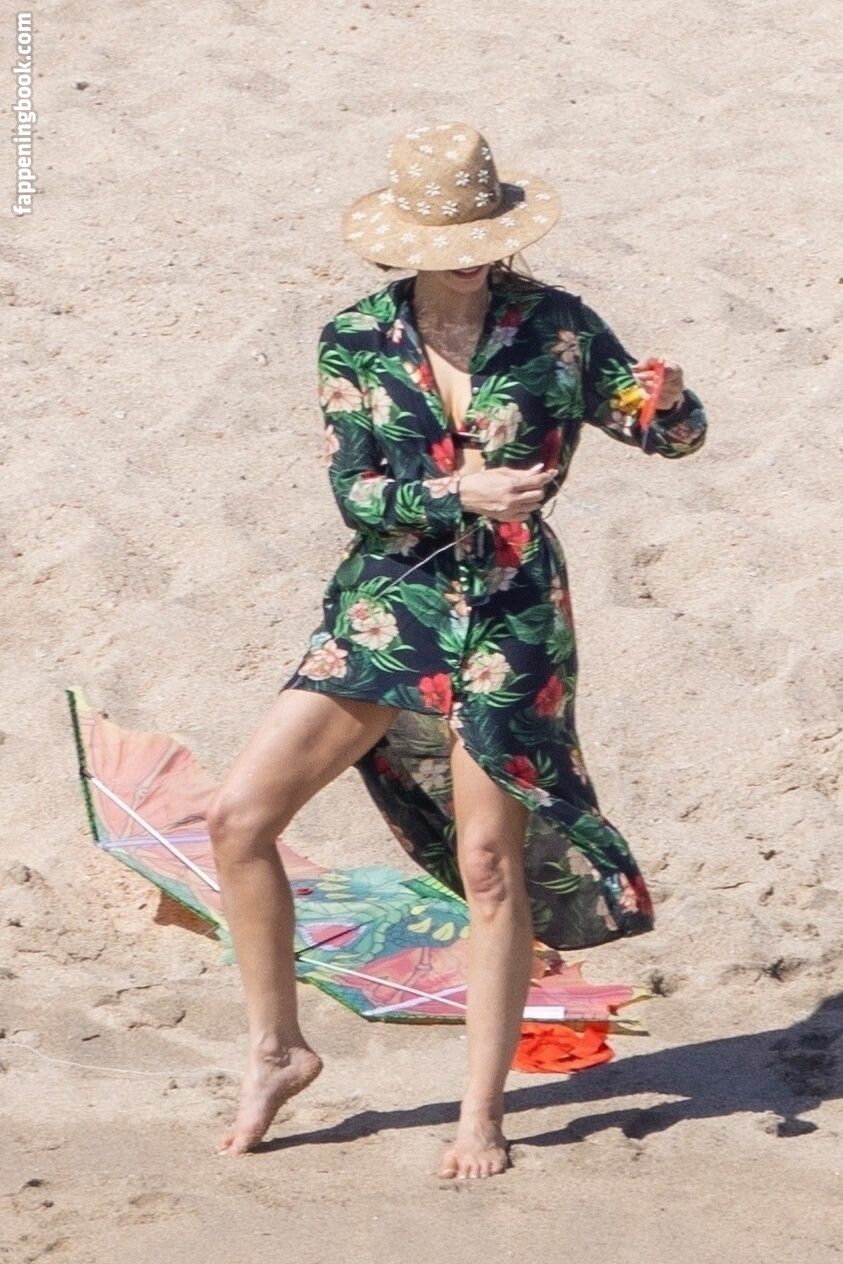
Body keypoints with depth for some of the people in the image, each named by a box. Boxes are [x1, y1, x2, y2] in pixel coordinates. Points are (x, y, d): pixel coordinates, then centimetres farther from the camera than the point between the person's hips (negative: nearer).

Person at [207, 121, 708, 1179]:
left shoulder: (556, 328, -3)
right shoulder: (356, 341, -1)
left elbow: (679, 434, 1)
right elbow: (355, 494, -7)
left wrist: (665, 402, -23)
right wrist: (460, 494, -24)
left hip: (512, 617, -2)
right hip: (387, 609, 2)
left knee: (490, 865, 0)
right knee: (240, 815, -7)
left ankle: (483, 1112, 15)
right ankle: (278, 1050, 11)